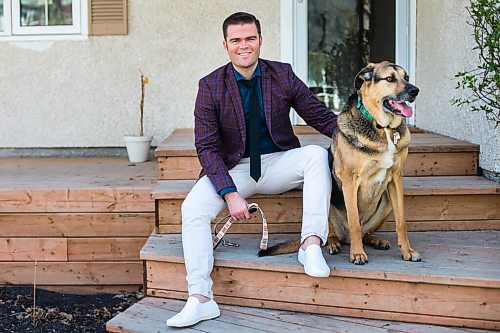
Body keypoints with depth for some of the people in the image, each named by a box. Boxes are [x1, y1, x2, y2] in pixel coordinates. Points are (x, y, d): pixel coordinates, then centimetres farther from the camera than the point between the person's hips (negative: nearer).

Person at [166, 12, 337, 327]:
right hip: (233, 168, -1)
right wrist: (230, 194, -24)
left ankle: (312, 243, -30)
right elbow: (206, 147, -11)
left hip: (278, 162, 1)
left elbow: (321, 116, 2)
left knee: (318, 154, -28)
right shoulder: (211, 86, -7)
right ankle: (201, 299, -23)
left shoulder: (283, 75, -3)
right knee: (192, 208, -25)